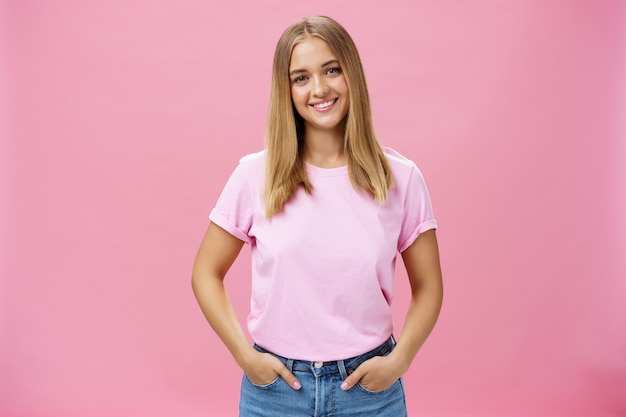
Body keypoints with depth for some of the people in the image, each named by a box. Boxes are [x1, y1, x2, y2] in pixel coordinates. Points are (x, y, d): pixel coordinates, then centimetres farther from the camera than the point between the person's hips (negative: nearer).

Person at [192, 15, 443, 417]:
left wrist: (399, 360, -9)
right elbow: (206, 273, 1)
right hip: (275, 385, 0)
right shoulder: (255, 175, -7)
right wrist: (245, 356, -8)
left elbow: (428, 287, 3)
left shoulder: (401, 178, -6)